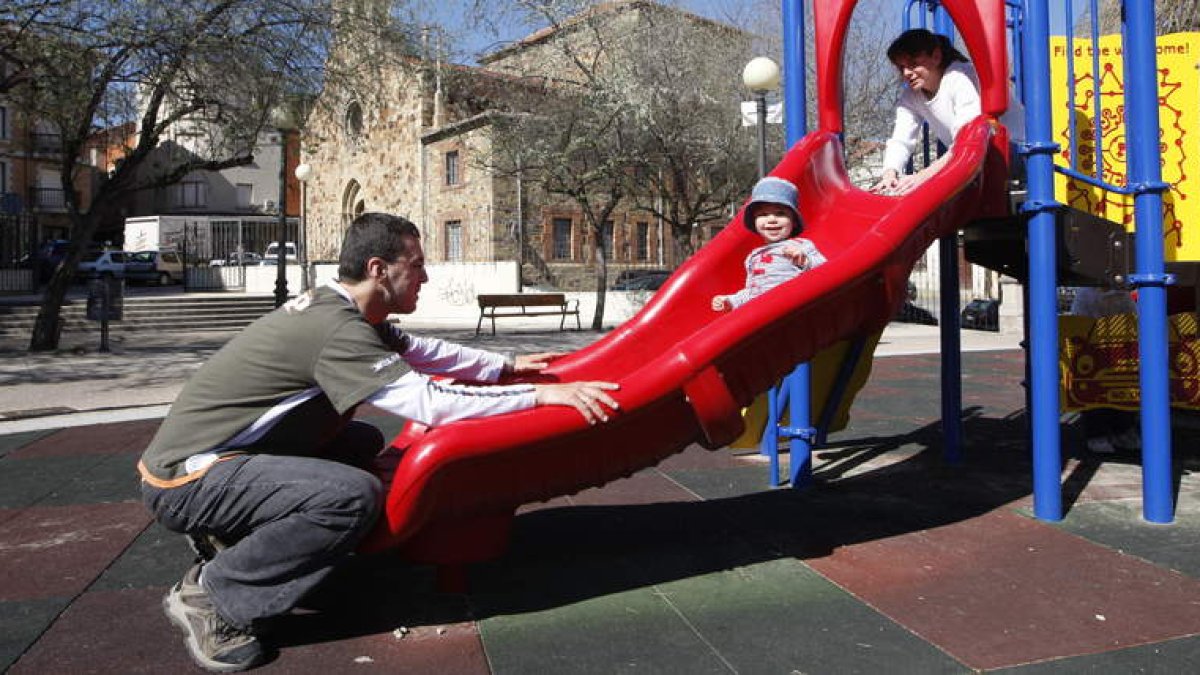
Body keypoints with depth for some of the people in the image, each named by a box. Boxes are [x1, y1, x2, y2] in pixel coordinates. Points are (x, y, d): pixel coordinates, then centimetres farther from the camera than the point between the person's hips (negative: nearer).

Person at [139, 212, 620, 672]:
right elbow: (431, 404, -28)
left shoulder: (335, 305, 5)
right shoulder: (336, 329, -24)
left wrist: (505, 366, 16)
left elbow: (418, 349, 16)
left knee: (364, 443, 15)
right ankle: (209, 595, -10)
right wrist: (540, 394, -22)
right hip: (183, 480, -10)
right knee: (355, 495, -28)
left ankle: (229, 533, 13)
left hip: (206, 454, 10)